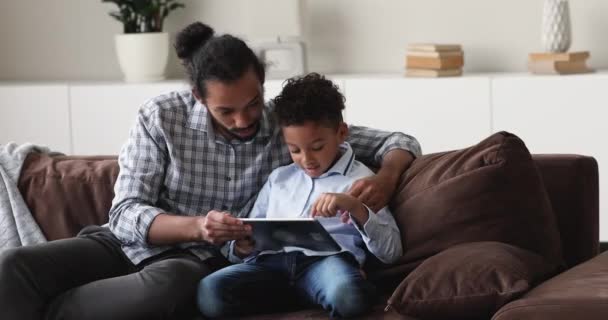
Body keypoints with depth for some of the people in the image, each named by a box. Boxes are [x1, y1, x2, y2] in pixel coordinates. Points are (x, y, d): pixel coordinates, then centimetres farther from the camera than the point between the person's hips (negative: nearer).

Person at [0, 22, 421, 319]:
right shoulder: (161, 118, -6)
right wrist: (196, 227, -29)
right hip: (130, 243, 1)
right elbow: (126, 214, -9)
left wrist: (384, 180, -23)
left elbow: (398, 142, 2)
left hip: (201, 261, 0)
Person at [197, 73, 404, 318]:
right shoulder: (278, 178, 26)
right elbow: (254, 236, 29)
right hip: (272, 261, 5)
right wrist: (242, 247, 5)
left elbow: (391, 252, 5)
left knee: (348, 297, -42)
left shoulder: (360, 179, 13)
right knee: (210, 292, -27)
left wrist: (356, 208, -10)